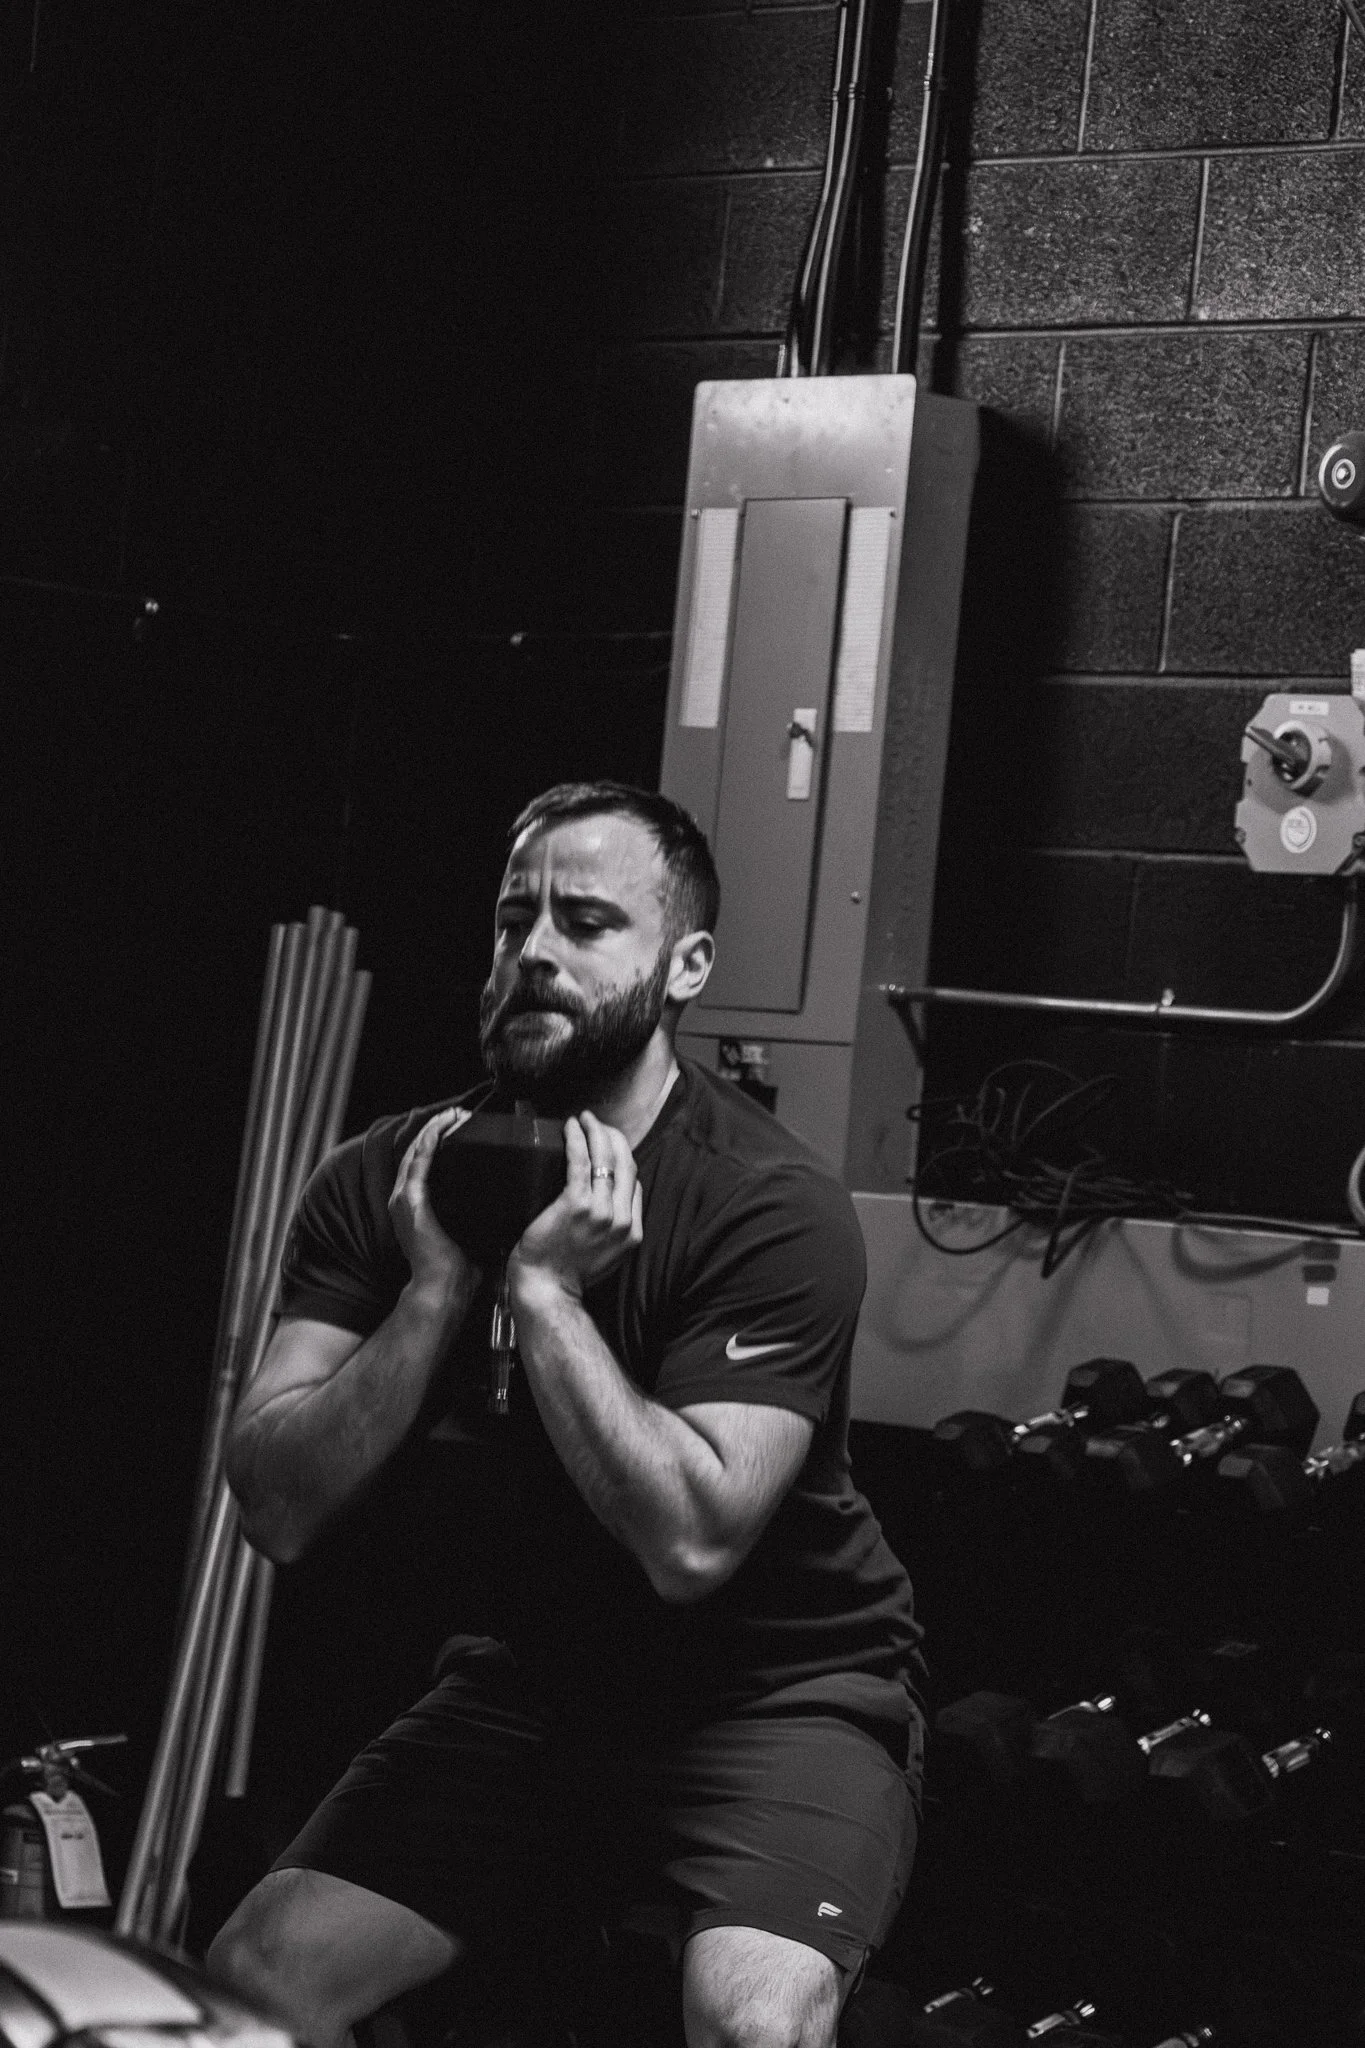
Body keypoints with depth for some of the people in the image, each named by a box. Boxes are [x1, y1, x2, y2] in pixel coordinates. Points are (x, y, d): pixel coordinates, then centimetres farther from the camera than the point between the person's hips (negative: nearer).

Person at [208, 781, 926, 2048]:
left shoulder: (773, 1213, -20)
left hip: (777, 1689, -5)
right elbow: (278, 1508, -13)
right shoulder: (386, 1180, -5)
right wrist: (438, 1289, -23)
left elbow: (690, 1539, -29)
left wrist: (543, 1290, -28)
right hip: (532, 1674, 5)